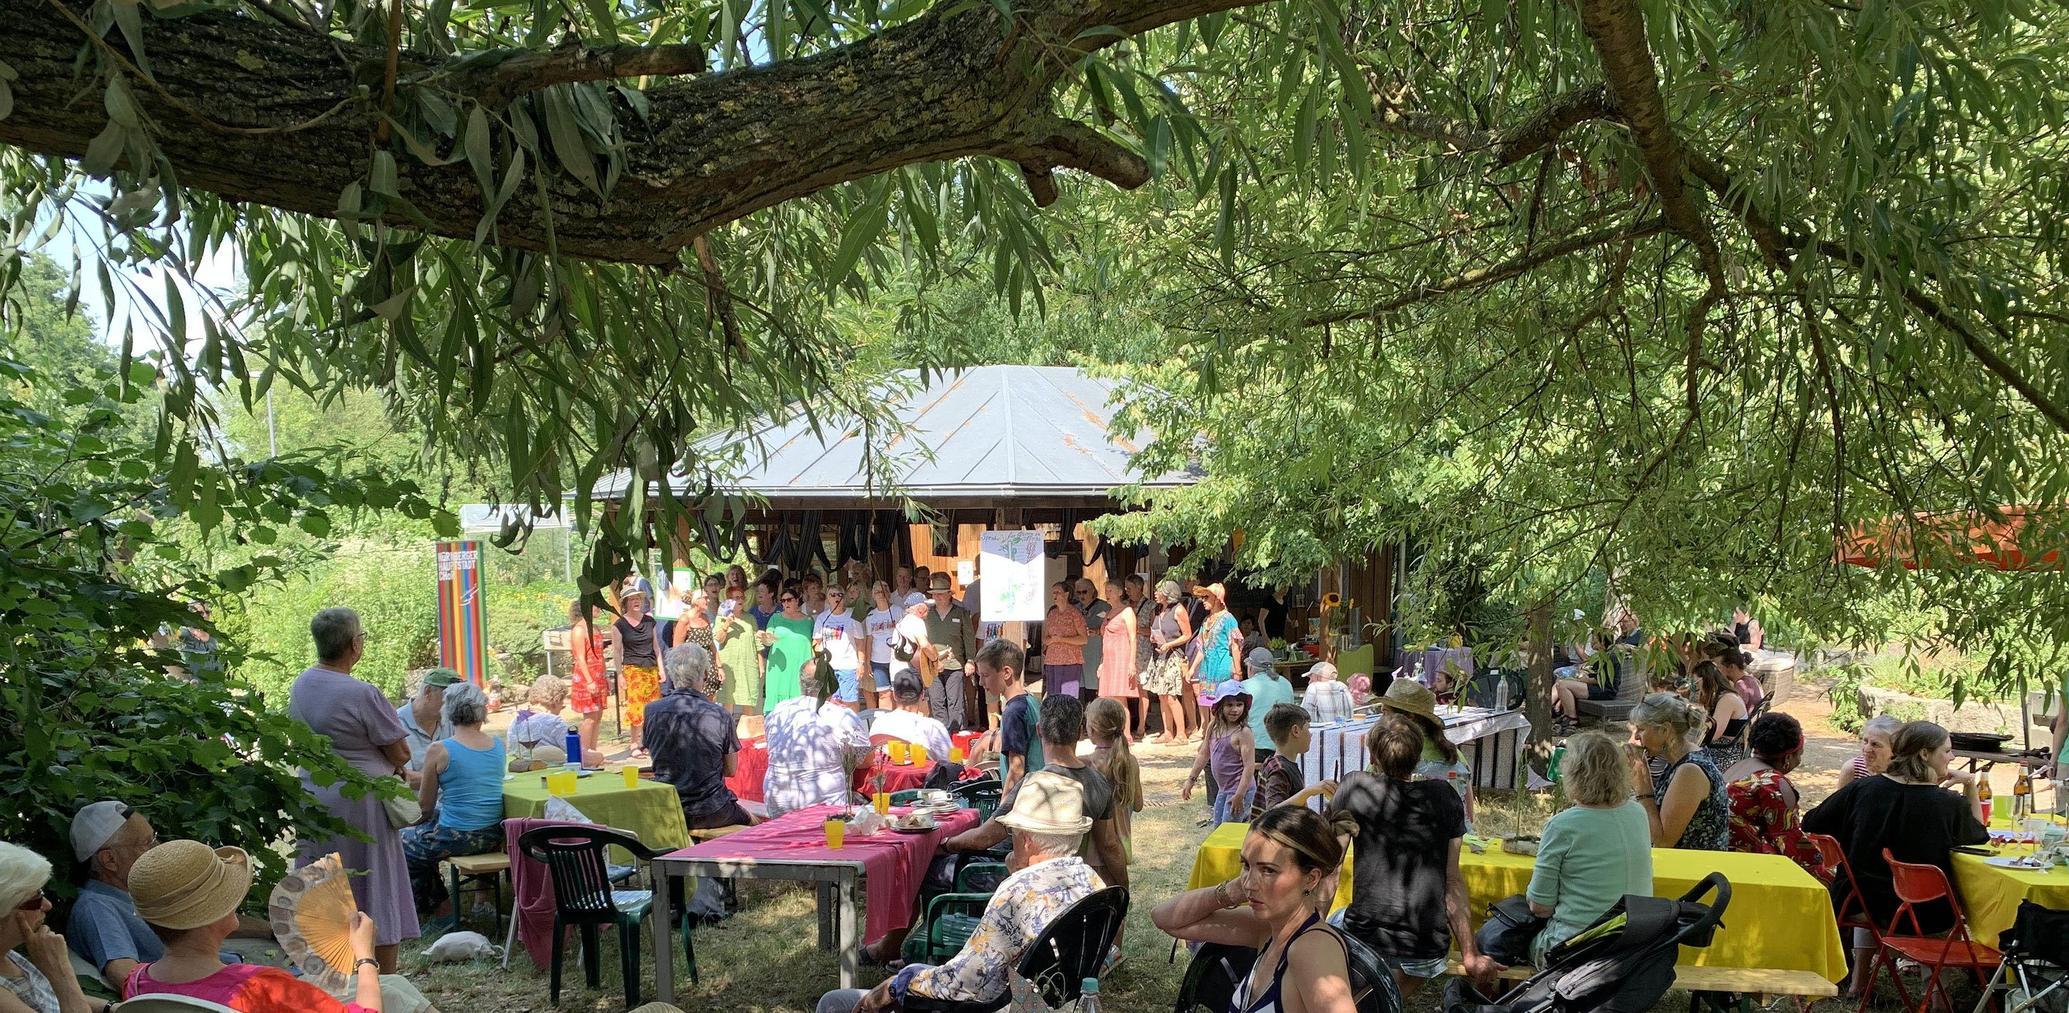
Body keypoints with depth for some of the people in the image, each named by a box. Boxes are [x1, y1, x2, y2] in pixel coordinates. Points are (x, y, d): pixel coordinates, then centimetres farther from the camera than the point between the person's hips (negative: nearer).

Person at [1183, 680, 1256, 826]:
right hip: (1223, 789, 8)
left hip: (1239, 789, -8)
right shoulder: (1213, 728, 5)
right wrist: (1190, 780, 17)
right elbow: (1203, 755, 16)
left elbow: (1249, 766, -19)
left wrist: (1239, 795, -24)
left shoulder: (1243, 732, -16)